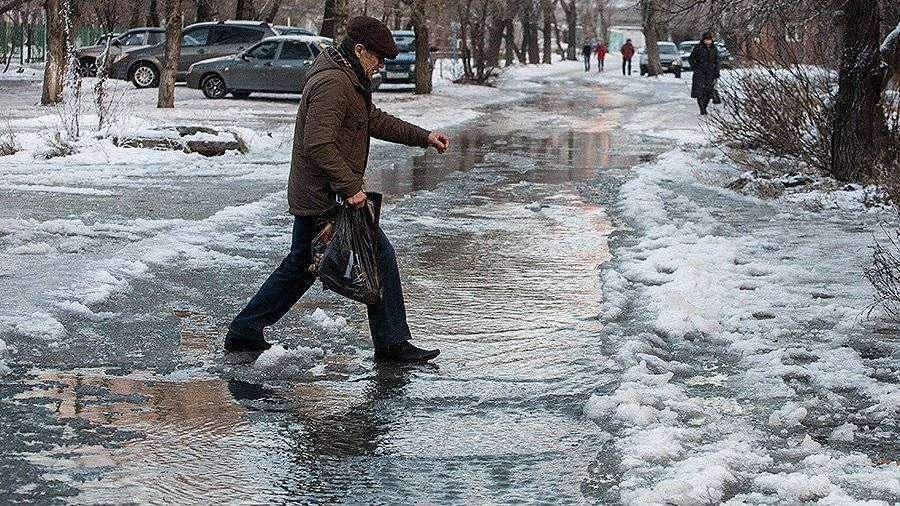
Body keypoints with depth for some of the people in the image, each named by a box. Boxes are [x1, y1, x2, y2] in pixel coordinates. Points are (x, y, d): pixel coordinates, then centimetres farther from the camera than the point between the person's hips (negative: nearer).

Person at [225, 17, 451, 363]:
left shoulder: (349, 81, 16)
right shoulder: (332, 84, -19)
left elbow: (376, 121, 28)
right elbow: (318, 145, -27)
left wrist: (424, 138, 28)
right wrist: (350, 187, -26)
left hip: (311, 196, 11)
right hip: (327, 200, -11)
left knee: (299, 267, 19)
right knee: (379, 256, -2)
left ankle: (244, 332, 25)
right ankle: (392, 344, 5)